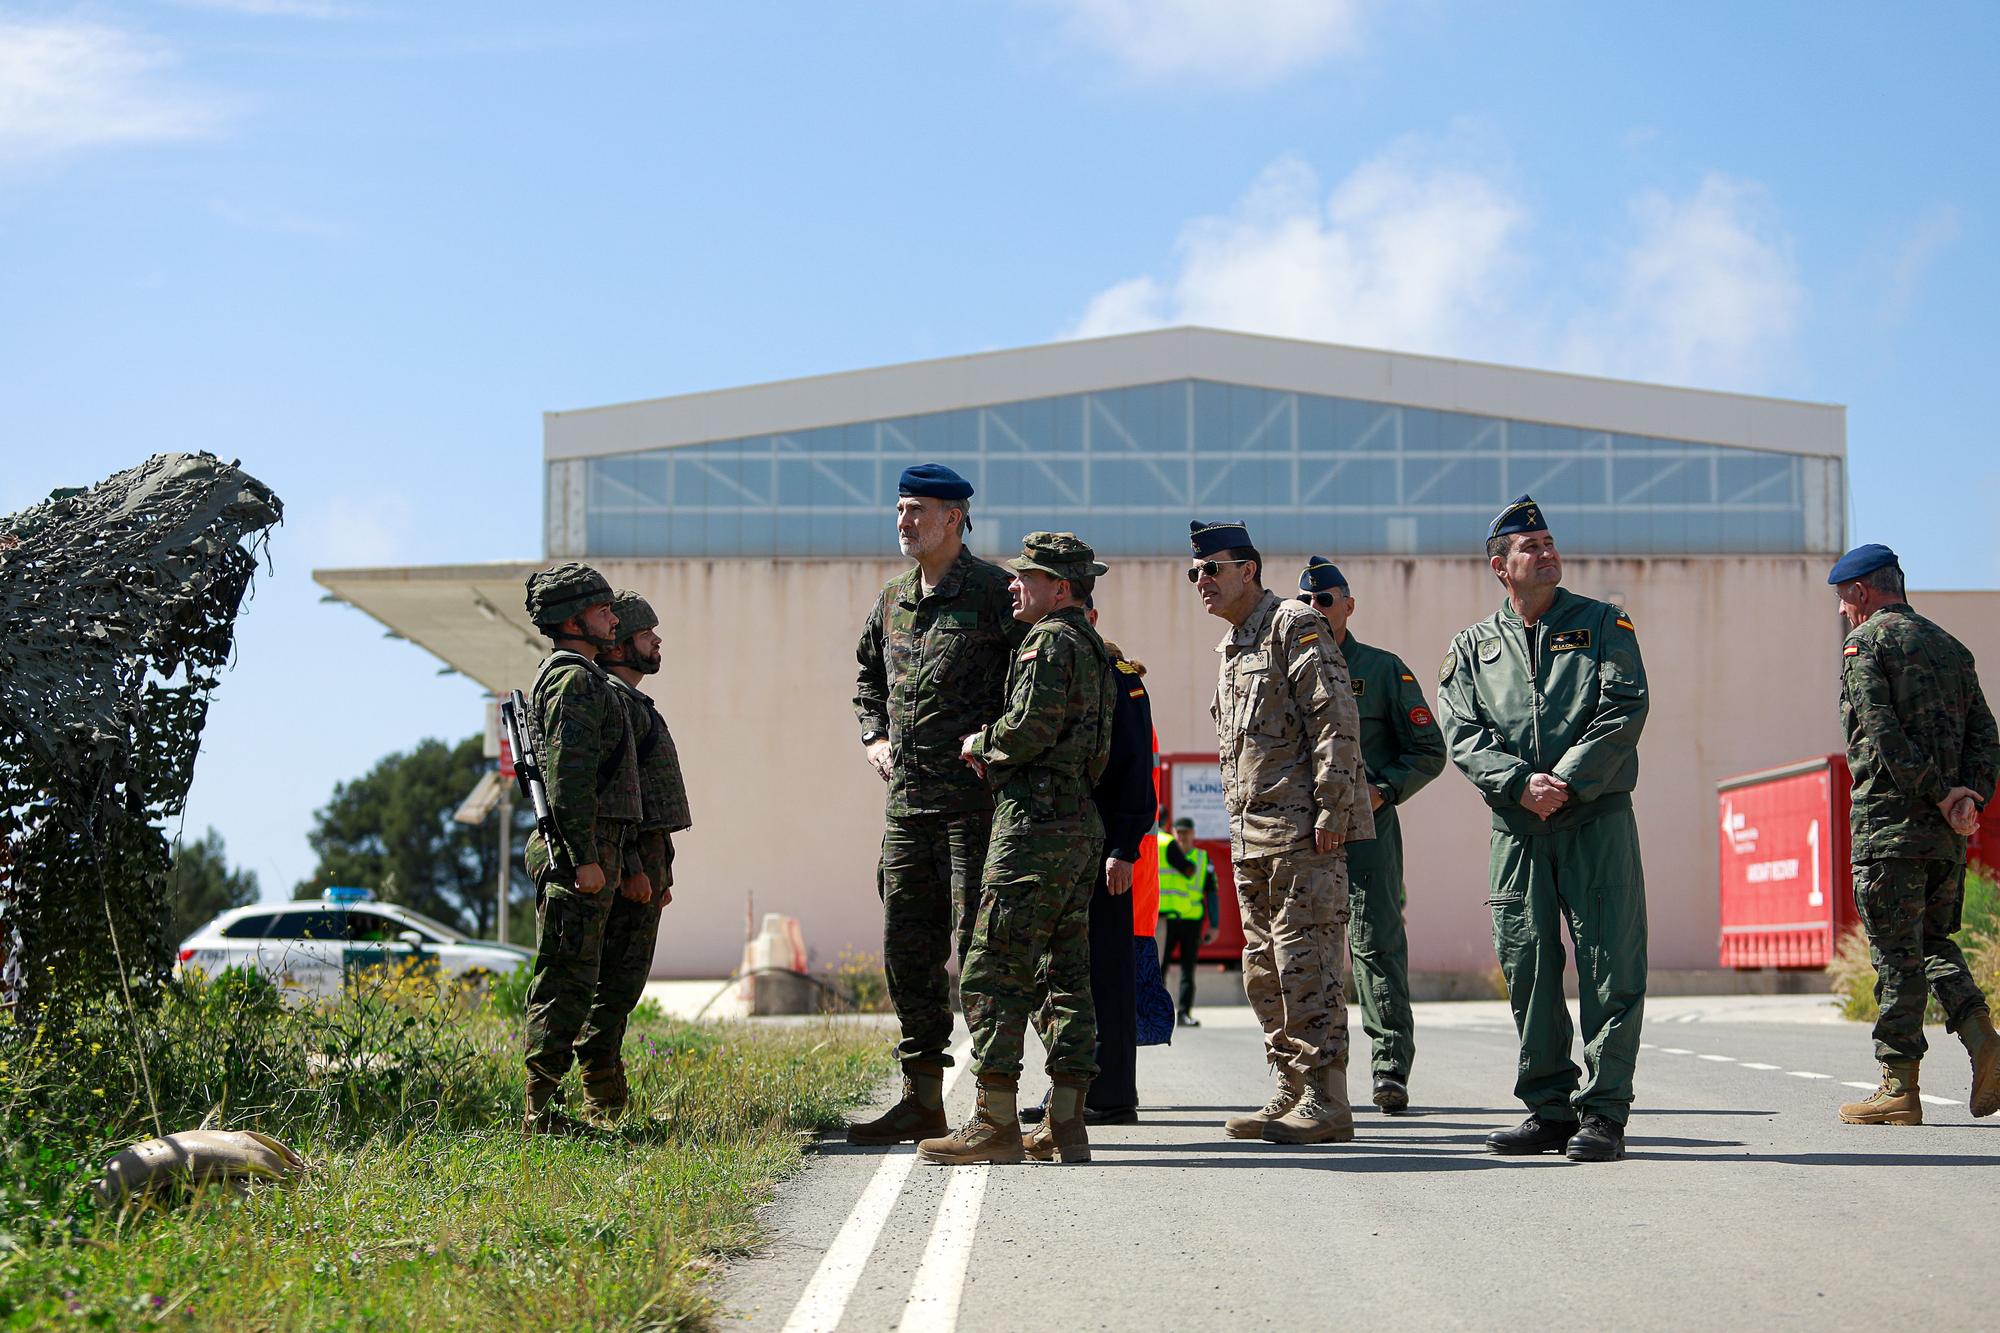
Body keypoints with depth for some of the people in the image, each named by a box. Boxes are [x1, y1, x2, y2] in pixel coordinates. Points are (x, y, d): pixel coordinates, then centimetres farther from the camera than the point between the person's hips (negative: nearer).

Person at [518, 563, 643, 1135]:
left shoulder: (581, 677, 23)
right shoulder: (574, 679, -10)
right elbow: (568, 775, -19)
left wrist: (630, 865, 24)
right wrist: (584, 857, -23)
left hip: (581, 850, 10)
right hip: (577, 852, -10)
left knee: (566, 983, 10)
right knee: (566, 982, -10)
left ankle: (545, 1110, 13)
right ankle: (544, 1112, -10)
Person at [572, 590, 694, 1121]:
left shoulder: (632, 701, 22)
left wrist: (660, 870, 25)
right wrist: (632, 868, -24)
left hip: (643, 861, 10)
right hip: (630, 862, -10)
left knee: (621, 979, 10)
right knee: (617, 980, -10)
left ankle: (607, 1098, 13)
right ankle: (603, 1103, -9)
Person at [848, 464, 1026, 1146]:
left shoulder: (995, 592, -8)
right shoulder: (893, 600, 14)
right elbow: (868, 673, 31)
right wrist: (875, 737, 16)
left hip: (974, 799, -7)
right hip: (906, 801, 8)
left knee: (975, 956, -7)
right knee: (908, 953, 10)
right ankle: (922, 1101, 18)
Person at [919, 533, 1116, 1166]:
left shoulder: (1051, 642, -10)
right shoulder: (1094, 648, 21)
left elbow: (1031, 726, -22)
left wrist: (980, 744, -3)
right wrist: (997, 756, 10)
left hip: (1036, 823, -10)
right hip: (1083, 824, 10)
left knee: (992, 973, -7)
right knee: (1063, 975, 9)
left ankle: (996, 1123, -8)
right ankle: (1065, 1124, 9)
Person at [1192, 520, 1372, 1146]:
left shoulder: (1294, 626, -7)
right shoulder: (1231, 646, 21)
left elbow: (1336, 720, -15)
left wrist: (1332, 811, -20)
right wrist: (1239, 823, 19)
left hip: (1302, 831, -10)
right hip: (1250, 836, 10)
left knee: (1306, 963, -10)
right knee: (1264, 968, 10)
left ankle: (1326, 1104, -8)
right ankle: (1291, 1093, 17)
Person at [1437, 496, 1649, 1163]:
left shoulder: (1602, 624, 7)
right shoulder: (1473, 646, 14)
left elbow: (1623, 709, -5)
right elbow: (1462, 733, 3)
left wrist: (1566, 782, -14)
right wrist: (1521, 783, -13)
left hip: (1597, 820, -2)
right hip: (1516, 829, 3)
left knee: (1610, 967, -6)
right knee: (1527, 969, 4)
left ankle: (1602, 1114, -2)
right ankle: (1548, 1109, 13)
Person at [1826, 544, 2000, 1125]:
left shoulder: (1866, 642, -4)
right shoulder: (1950, 646, 19)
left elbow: (1885, 733, -16)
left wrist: (1941, 795, -14)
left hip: (1889, 821, -7)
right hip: (1947, 834, 7)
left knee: (1896, 955, -3)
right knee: (1934, 941, 17)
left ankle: (1898, 1087, -1)